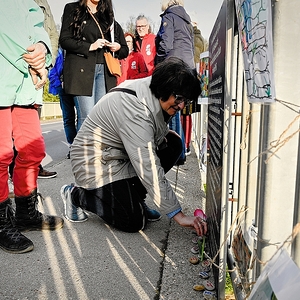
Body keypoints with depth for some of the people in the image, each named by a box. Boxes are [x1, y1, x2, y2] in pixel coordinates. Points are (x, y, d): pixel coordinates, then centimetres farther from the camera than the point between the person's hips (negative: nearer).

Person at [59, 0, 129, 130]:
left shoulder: (108, 16, 22)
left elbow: (125, 50, 22)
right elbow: (64, 40, 0)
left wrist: (118, 48, -1)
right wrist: (90, 46, -10)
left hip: (105, 70, 4)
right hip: (82, 69, -4)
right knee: (87, 116, -12)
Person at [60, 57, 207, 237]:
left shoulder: (154, 93, -4)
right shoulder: (135, 109, -32)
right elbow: (148, 168, -34)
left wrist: (165, 135, -5)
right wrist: (178, 215, -31)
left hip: (121, 151, 9)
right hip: (97, 161, -9)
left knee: (173, 143, -3)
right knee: (134, 222, -14)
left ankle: (132, 196, 5)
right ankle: (76, 194, 4)